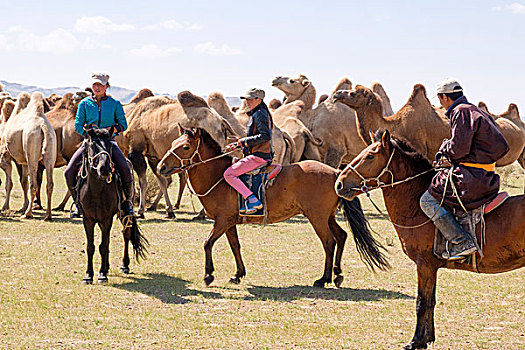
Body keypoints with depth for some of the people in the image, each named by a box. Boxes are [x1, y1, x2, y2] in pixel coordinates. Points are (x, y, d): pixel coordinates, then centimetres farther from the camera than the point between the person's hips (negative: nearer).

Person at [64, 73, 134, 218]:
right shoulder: (84, 104, 7)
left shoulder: (115, 104, 5)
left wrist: (111, 129, -15)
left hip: (109, 142, -1)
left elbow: (123, 124, 3)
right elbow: (78, 125, 3)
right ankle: (78, 202, 7)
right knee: (69, 172, -14)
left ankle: (127, 201, -2)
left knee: (125, 170, -25)